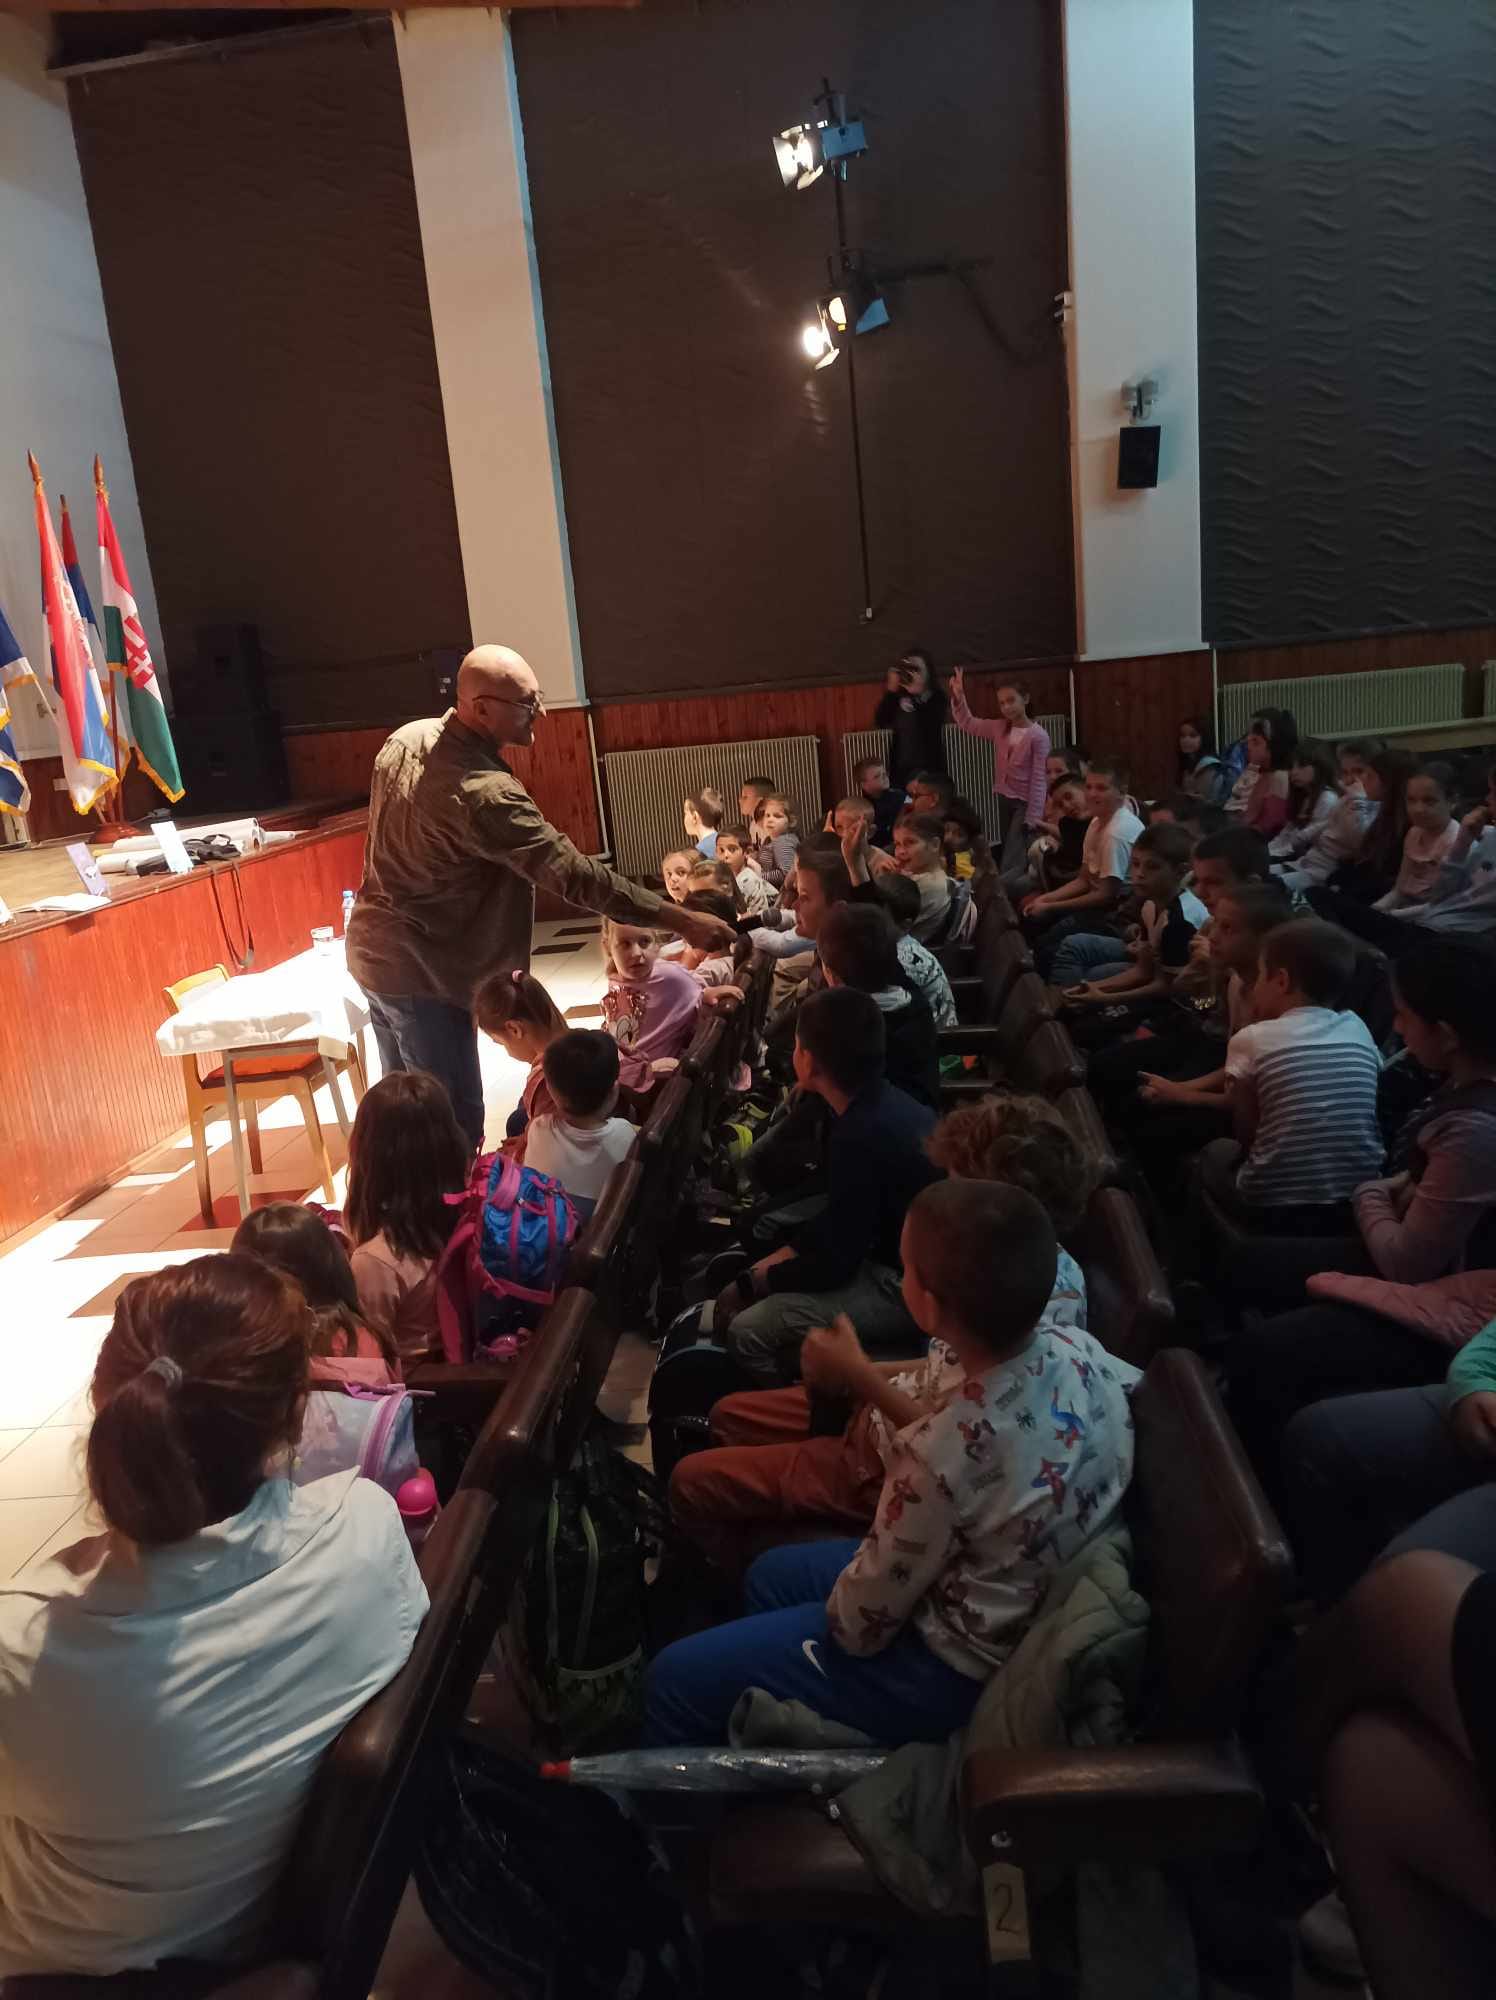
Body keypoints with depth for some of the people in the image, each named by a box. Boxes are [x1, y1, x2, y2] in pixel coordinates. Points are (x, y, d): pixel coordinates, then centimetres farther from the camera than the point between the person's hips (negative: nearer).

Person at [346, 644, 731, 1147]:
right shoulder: (483, 792, -28)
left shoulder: (406, 738, 0)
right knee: (455, 1129, 0)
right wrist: (681, 920, -25)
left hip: (375, 949, 10)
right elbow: (575, 875, -29)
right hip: (421, 972, -9)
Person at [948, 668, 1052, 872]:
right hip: (1004, 799, 7)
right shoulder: (999, 728, 1)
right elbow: (968, 724, 9)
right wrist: (959, 697, -9)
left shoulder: (1038, 736, -17)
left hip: (1025, 802, -7)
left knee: (1010, 864, -12)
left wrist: (1033, 817, -19)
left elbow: (1039, 779, -18)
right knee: (1007, 855, 16)